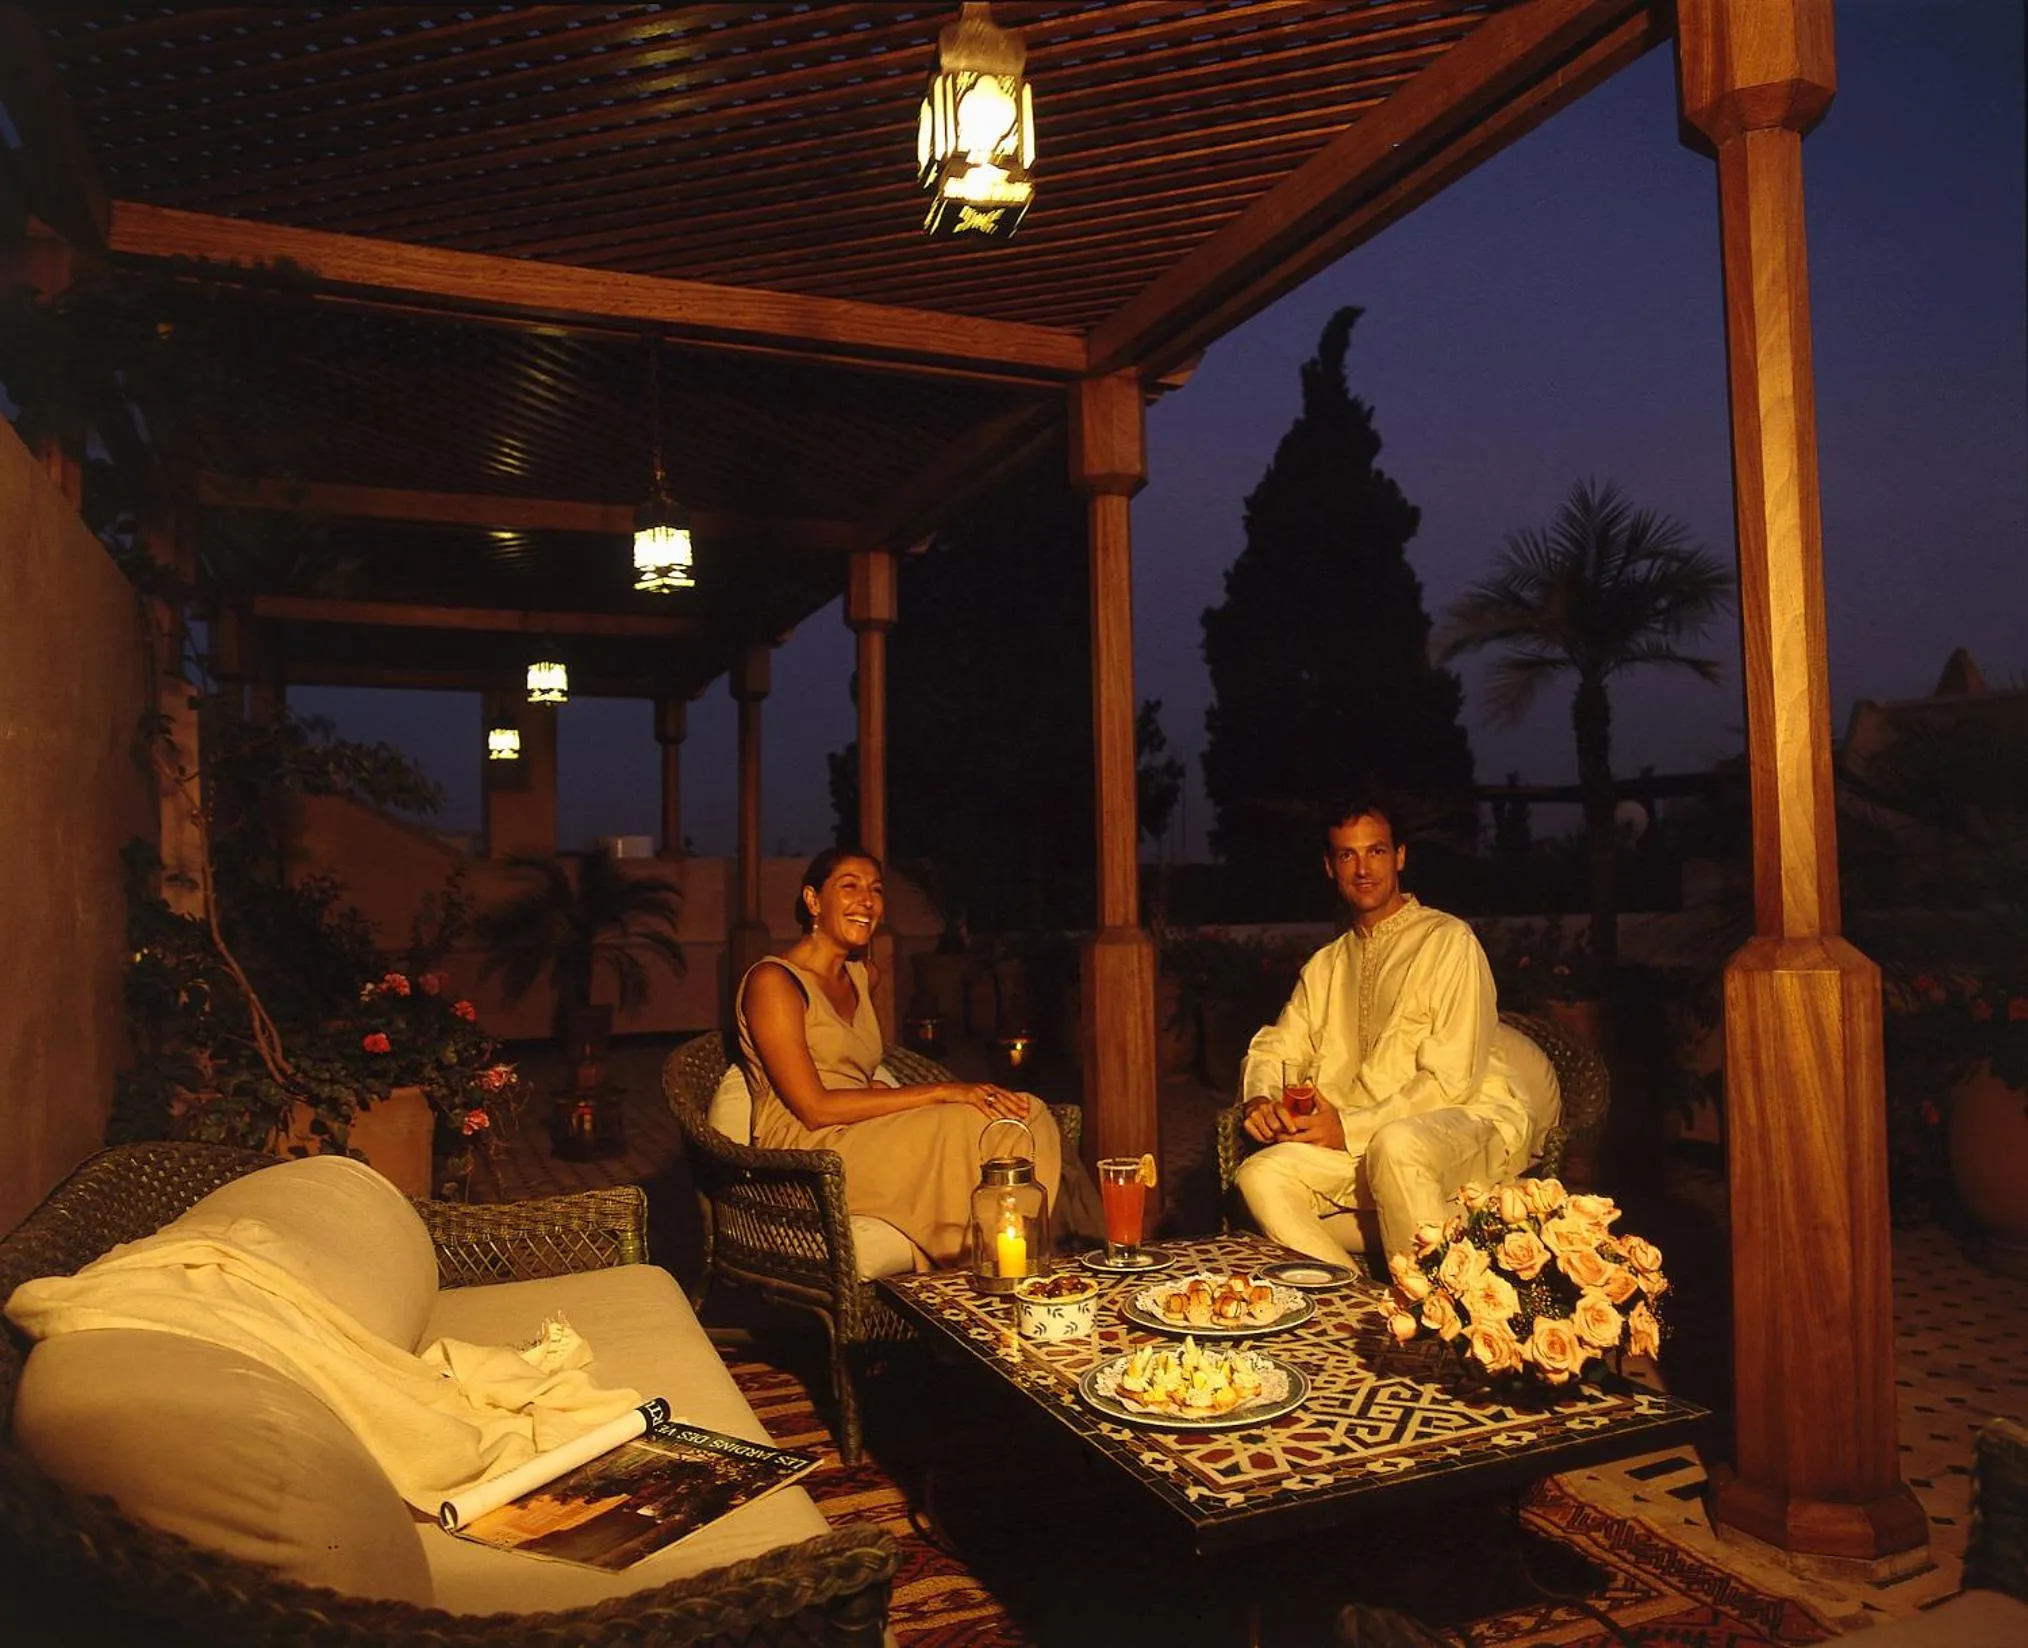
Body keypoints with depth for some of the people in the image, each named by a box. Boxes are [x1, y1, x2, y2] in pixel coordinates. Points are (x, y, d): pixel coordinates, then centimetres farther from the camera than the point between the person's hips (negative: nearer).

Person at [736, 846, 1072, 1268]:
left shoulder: (861, 977, 20)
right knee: (969, 1124, -29)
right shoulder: (772, 980, -7)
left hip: (865, 1143, 8)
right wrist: (940, 1092, -19)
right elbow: (815, 1109, -15)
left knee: (1028, 1114, -16)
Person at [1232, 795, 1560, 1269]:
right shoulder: (1325, 966, 19)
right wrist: (1260, 1099, -6)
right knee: (1260, 1174, -19)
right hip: (1361, 1143, 6)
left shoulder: (1448, 941, -3)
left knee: (1396, 1145, -38)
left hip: (1470, 1119, -6)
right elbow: (1272, 1049, 18)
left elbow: (1451, 1080, -11)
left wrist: (1350, 1126, -15)